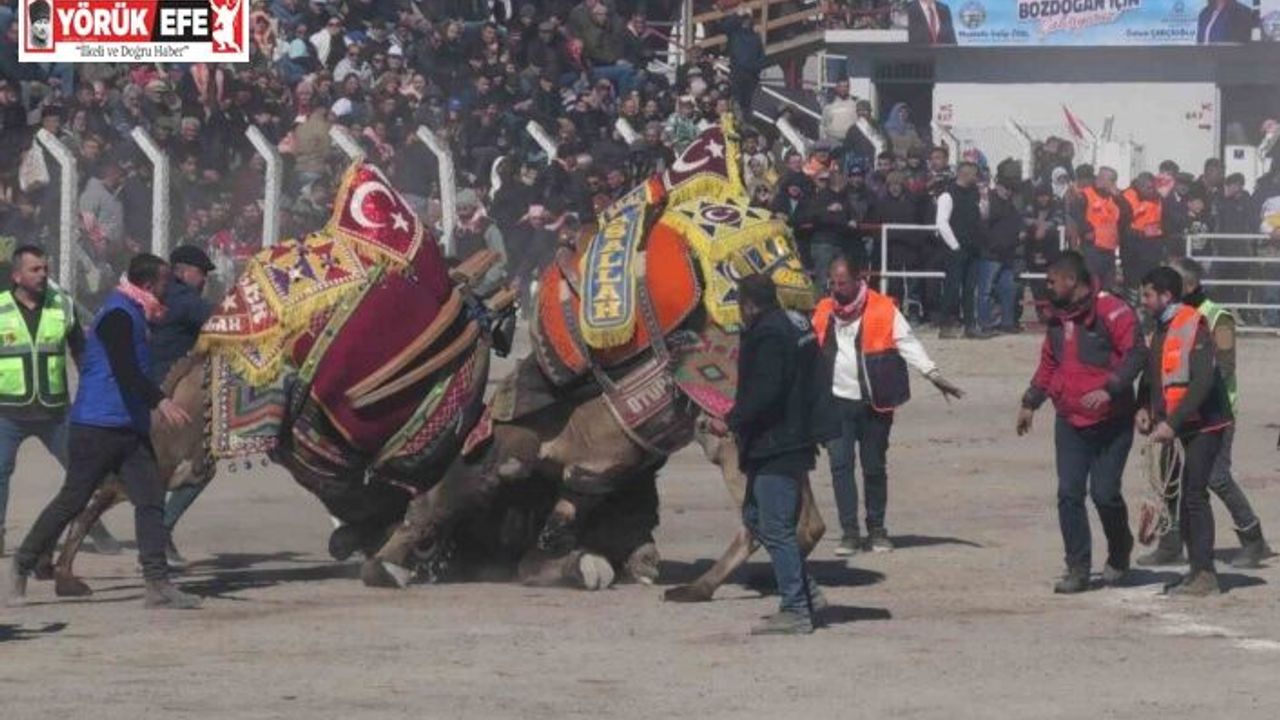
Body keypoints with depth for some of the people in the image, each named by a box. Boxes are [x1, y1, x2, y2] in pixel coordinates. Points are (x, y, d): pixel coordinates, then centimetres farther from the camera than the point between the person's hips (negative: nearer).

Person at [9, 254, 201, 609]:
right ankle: (23, 564, 12)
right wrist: (160, 401, -37)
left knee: (151, 500, -3)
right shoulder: (118, 315, -14)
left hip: (130, 427, 9)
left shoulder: (131, 315, 18)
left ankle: (158, 583, -8)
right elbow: (124, 369, -27)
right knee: (72, 500, -2)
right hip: (97, 428, -9)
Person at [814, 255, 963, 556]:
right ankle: (849, 533, 0)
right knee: (840, 464, -5)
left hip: (875, 404, -2)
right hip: (837, 402, 2)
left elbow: (907, 344, -9)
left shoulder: (883, 309, -5)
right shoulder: (823, 312, 7)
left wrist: (934, 375, -19)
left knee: (874, 467, 6)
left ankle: (877, 531, 19)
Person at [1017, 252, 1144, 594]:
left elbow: (1135, 354, -17)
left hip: (1111, 421, -6)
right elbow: (1048, 363, 23)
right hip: (1070, 422, 6)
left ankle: (1119, 553, 21)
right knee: (1069, 494, -2)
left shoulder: (1112, 312, -13)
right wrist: (1030, 402, 18)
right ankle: (1077, 568, 3)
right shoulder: (1058, 318, 11)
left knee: (1104, 493, -5)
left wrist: (1109, 389, -27)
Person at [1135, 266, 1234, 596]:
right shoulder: (1161, 330, 14)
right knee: (1177, 495, 10)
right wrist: (1144, 408, 4)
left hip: (1202, 426, -9)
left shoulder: (1194, 327, -14)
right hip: (1176, 429, 9)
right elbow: (1151, 373, 23)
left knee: (1193, 495, -13)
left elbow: (1203, 382, -22)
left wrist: (1172, 422, -25)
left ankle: (1205, 574, -12)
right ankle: (1197, 571, 17)